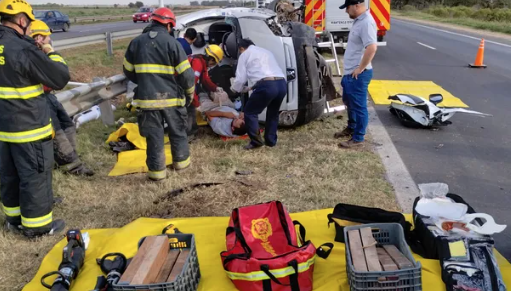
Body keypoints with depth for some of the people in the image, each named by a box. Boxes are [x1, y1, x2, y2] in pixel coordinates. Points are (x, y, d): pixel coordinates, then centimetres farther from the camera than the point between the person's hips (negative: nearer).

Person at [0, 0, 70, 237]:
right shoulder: (24, 50, -21)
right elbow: (61, 78, -16)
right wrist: (50, 53, -1)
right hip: (29, 128, -8)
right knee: (35, 176, 5)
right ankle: (36, 225, 16)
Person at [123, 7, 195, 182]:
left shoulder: (136, 42, 5)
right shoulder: (172, 43, -6)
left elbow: (128, 71, 14)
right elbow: (186, 73, -7)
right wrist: (189, 93, 9)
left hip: (147, 98, 2)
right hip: (171, 97, -1)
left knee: (154, 135, 8)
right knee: (178, 132, 18)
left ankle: (157, 170, 12)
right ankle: (181, 161, 32)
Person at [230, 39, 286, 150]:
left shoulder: (245, 54, 16)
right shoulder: (266, 51, 35)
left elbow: (240, 78, 11)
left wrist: (234, 89, 33)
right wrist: (250, 87, 44)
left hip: (267, 85, -7)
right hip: (282, 84, 7)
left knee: (250, 112, 10)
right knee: (273, 112, 26)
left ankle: (256, 141, 9)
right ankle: (271, 141, 29)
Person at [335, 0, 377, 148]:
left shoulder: (366, 22, -21)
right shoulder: (359, 20, 11)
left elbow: (371, 48, -31)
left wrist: (360, 68, -23)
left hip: (358, 74, -11)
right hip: (350, 72, 11)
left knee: (358, 106, 1)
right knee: (349, 102, 24)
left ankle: (358, 138, 12)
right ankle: (351, 128, 42)